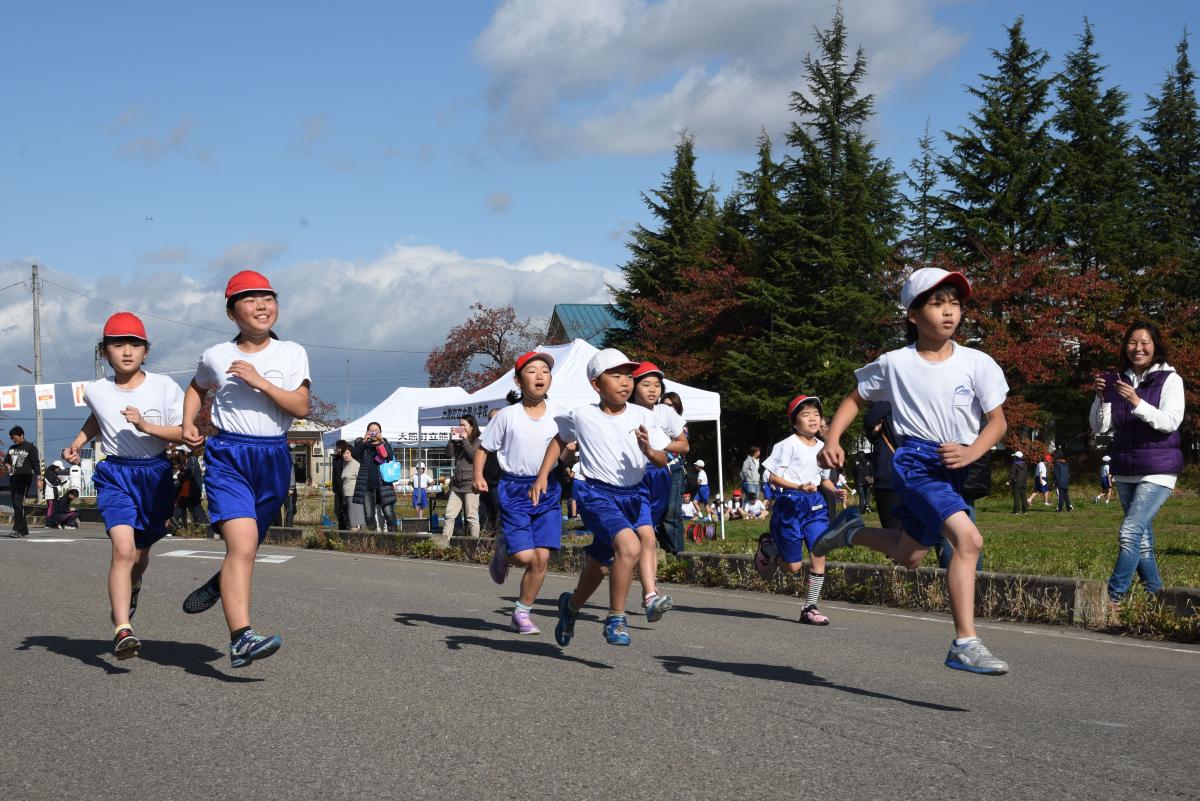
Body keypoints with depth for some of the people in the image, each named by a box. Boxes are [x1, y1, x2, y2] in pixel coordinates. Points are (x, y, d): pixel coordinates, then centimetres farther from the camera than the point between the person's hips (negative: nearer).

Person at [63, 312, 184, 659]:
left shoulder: (164, 386, -5)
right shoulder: (96, 390, 1)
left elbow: (184, 433, -7)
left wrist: (145, 426, -20)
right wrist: (77, 442, 13)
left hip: (155, 474, 1)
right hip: (115, 474, -1)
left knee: (140, 552, 16)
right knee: (123, 548, -21)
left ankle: (131, 590, 53)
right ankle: (122, 630, -27)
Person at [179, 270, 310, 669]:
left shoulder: (291, 353, 4)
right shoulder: (216, 356, 6)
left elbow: (301, 407, -6)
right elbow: (197, 388, 27)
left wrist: (259, 380, -14)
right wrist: (188, 424, 11)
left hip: (274, 457, 2)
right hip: (228, 455, -2)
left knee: (246, 546, 15)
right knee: (242, 544, -20)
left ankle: (218, 585, 49)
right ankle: (241, 638, -26)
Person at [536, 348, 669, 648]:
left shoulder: (643, 416, -1)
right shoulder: (581, 415, -5)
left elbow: (662, 461, -1)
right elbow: (560, 439, 15)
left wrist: (649, 450, -23)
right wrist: (542, 476, 9)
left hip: (634, 495, 4)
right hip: (598, 494, -4)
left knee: (596, 564, 16)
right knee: (629, 546, -28)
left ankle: (571, 606, 46)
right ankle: (616, 619, -13)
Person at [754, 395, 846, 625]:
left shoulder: (822, 447, 10)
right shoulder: (788, 445, -9)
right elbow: (771, 476, -12)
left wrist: (835, 491, 0)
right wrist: (798, 487, -23)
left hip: (815, 504, 5)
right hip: (790, 504, -5)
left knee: (819, 554, -6)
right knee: (794, 566, 0)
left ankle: (810, 608, 4)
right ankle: (768, 547, 32)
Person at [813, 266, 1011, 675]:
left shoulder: (977, 363, -2)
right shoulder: (894, 364, -4)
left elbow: (997, 421, 2)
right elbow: (855, 398, 10)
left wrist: (971, 452, -16)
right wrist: (832, 440, -4)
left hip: (955, 468, 5)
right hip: (915, 462, -5)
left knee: (909, 556, 17)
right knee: (969, 539, -25)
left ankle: (851, 529, 44)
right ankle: (964, 644, -23)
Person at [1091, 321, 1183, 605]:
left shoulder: (1169, 379, -5)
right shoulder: (1117, 381, 6)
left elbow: (1171, 422, -17)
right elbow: (1099, 427, 3)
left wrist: (1137, 403, -30)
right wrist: (1101, 398, -15)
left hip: (1158, 471, -5)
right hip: (1125, 471, 5)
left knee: (1130, 532, -17)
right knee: (1142, 539, 11)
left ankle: (1113, 598, -17)